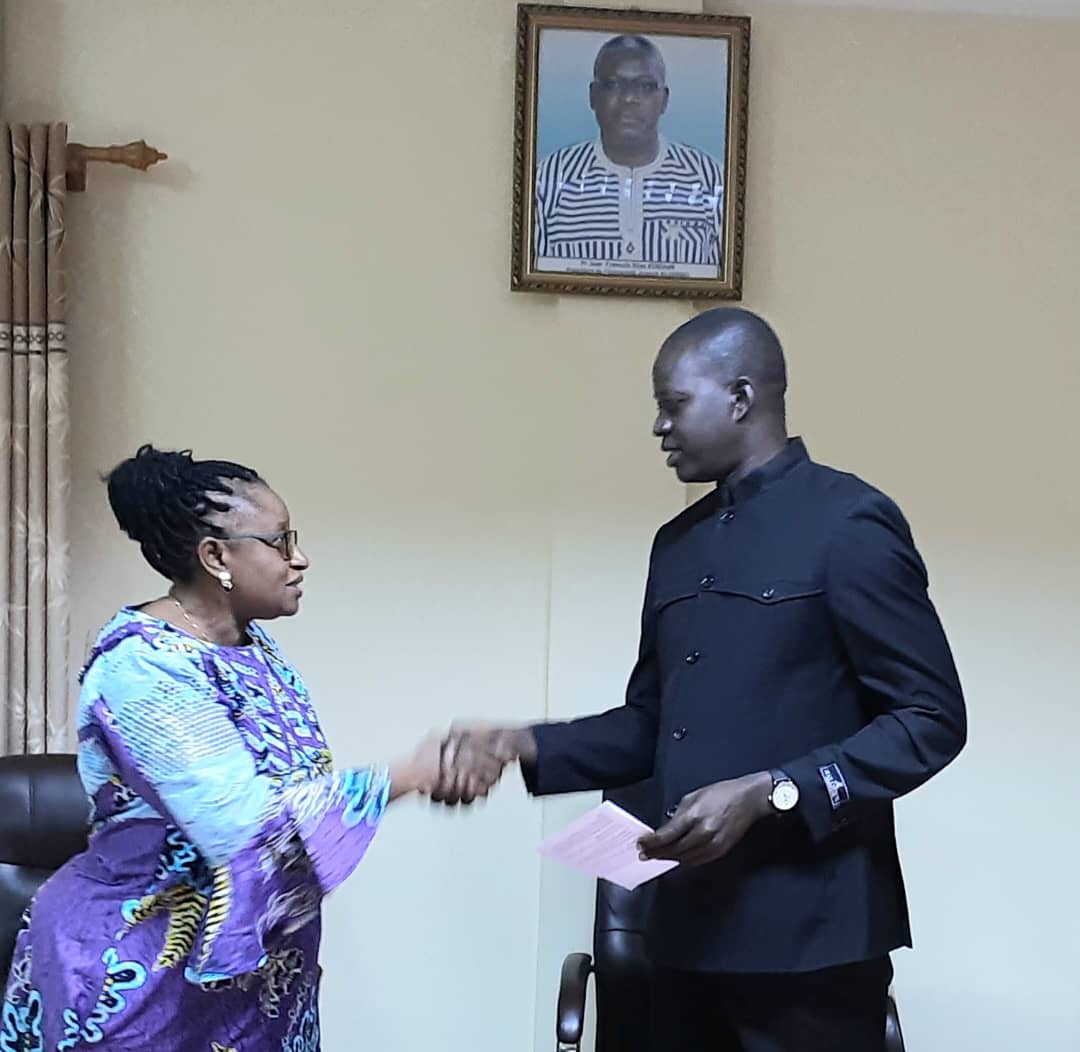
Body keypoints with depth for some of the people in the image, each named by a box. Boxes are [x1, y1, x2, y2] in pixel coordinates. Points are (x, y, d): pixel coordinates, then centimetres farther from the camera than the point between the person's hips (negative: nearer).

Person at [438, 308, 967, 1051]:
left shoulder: (850, 523, -9)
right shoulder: (679, 544, 13)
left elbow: (931, 720, -11)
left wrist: (767, 794, -21)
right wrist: (522, 745, 3)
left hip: (810, 927, -6)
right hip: (691, 921, 6)